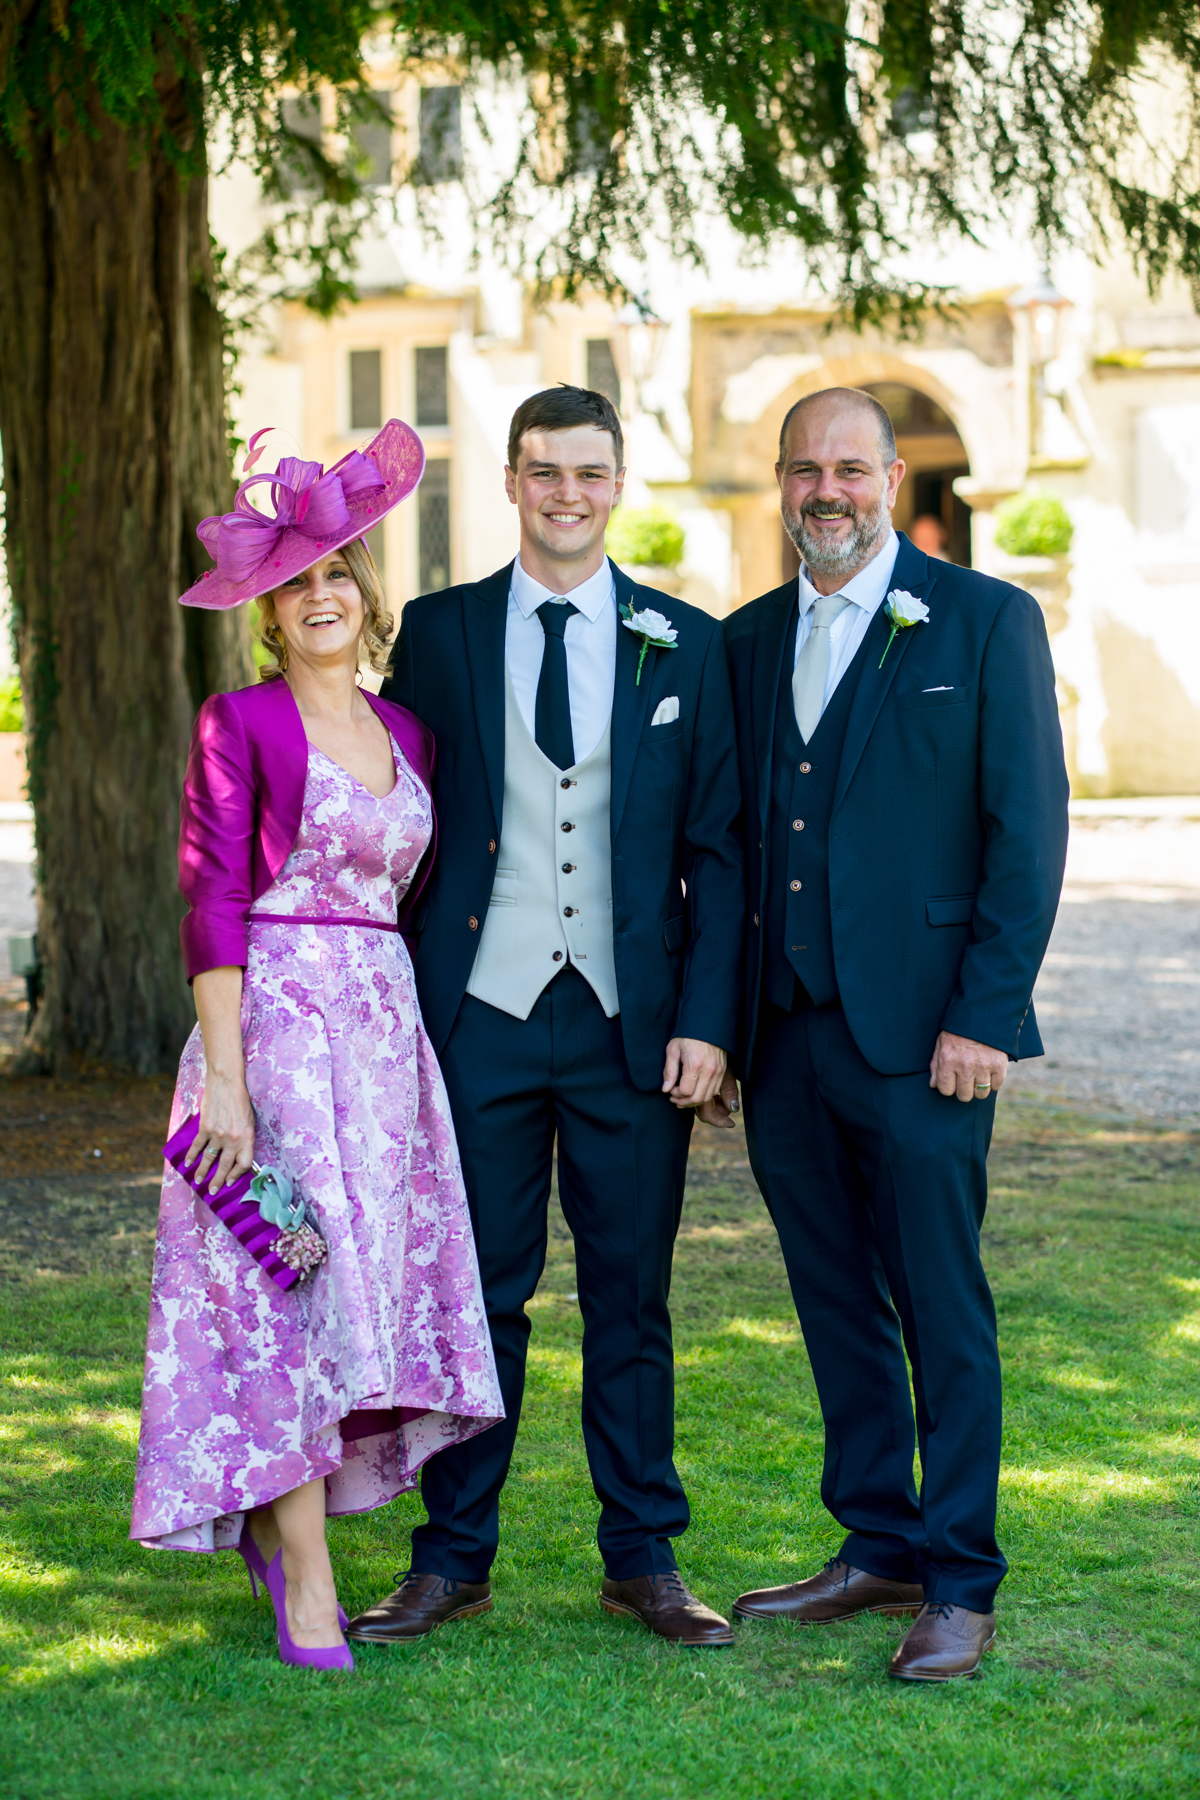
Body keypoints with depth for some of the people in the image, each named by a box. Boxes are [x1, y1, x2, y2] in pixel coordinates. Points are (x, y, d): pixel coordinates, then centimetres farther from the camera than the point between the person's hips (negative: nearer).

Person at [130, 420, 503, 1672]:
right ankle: (307, 1585, -3)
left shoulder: (407, 734, 13)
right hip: (275, 1017, -6)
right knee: (286, 1283, -7)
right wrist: (224, 1075, -17)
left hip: (388, 1021, 6)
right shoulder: (240, 725, -4)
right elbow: (211, 901, -10)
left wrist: (420, 1030, 11)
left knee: (374, 1275, 7)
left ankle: (272, 1513, 26)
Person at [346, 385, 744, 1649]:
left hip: (633, 1022, 0)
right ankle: (453, 1559, 15)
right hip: (482, 1013, 0)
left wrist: (708, 1018, -5)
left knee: (632, 1297, 7)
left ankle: (642, 1557, 18)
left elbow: (716, 848, 4)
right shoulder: (437, 632, 5)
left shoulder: (686, 645, 5)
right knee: (476, 1293, 5)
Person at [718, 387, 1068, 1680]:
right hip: (784, 1037, 5)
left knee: (944, 1314, 0)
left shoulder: (984, 622, -2)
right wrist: (719, 1020, 8)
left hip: (920, 1032, -5)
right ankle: (878, 1548, 24)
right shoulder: (747, 642, 13)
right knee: (837, 1308, 12)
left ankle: (958, 1585, 8)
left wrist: (984, 1015, -12)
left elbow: (1028, 830, -6)